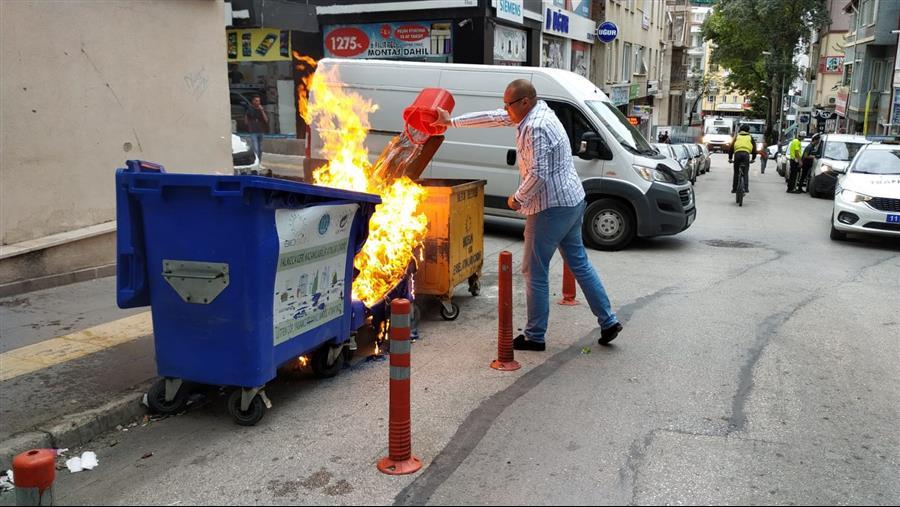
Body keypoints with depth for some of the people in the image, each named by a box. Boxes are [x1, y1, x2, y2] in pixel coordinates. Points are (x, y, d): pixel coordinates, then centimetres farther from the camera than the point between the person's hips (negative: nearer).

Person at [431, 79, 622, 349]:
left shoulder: (536, 128, -21)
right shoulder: (538, 111, 10)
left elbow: (538, 174, -25)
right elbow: (494, 118, 17)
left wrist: (517, 199, -9)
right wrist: (451, 121, 20)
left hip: (552, 208, -10)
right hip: (573, 201, 10)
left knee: (535, 272, 1)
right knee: (579, 263, 17)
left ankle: (535, 336, 11)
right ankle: (608, 322, 21)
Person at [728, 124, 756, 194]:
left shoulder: (737, 137, 23)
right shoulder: (750, 137, 23)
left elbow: (731, 148, 17)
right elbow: (754, 149, 21)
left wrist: (730, 158, 22)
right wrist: (753, 159, 30)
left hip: (737, 153, 1)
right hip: (746, 153, -1)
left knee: (736, 172, 11)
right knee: (745, 173, 2)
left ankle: (734, 189, 13)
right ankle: (746, 188, -10)